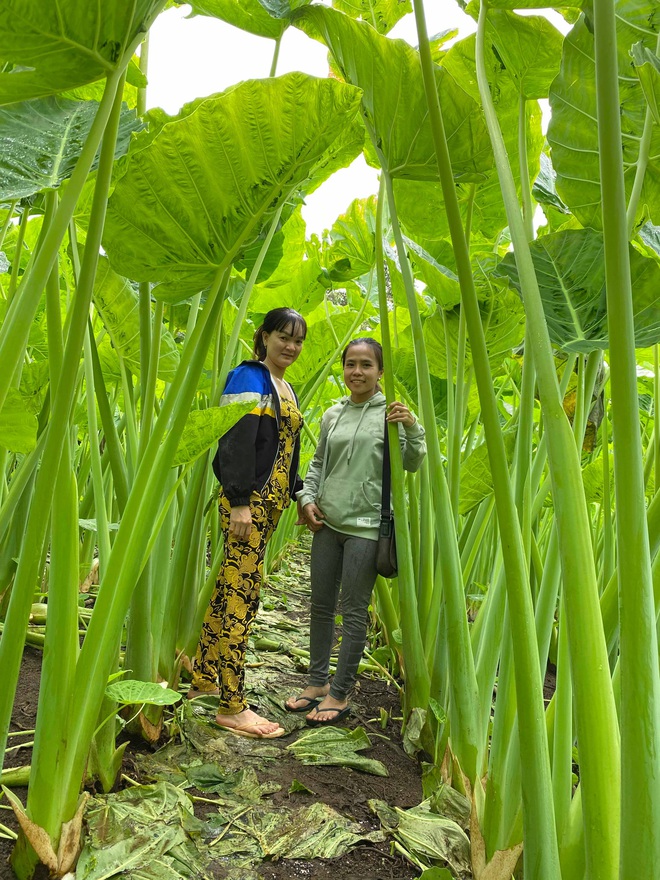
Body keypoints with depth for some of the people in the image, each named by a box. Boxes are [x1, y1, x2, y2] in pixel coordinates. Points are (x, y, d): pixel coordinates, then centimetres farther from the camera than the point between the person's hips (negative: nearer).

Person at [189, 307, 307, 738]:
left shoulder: (287, 390, 20)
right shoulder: (249, 378, -7)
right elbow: (237, 441, -16)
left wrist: (298, 494, 16)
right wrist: (239, 502, -22)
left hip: (271, 503, 9)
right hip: (247, 500, -9)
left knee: (229, 589, 14)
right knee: (242, 593, -7)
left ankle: (204, 679, 26)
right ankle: (233, 706, 0)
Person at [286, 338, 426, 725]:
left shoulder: (391, 412, -2)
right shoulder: (333, 414, 10)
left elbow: (413, 465, -3)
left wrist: (412, 428, -19)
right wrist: (307, 498, 5)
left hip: (366, 526, -5)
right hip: (327, 521, 5)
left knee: (354, 610, 2)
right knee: (321, 605, 13)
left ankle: (340, 694, 16)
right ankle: (318, 682, 29)